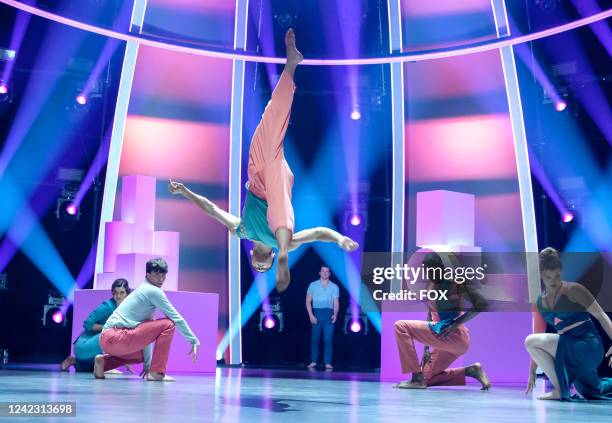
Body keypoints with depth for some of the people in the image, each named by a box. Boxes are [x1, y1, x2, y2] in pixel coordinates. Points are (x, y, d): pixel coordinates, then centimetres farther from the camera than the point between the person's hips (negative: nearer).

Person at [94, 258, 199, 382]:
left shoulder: (144, 290, 24)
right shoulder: (154, 291, -5)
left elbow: (146, 331, 25)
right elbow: (176, 318, -5)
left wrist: (147, 363, 26)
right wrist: (194, 341, 3)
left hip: (106, 340, 10)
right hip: (116, 337, -10)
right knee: (168, 324, -9)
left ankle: (104, 362, 12)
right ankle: (156, 372, -10)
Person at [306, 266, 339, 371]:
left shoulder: (334, 287, 9)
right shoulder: (313, 285, 7)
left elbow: (336, 303, 6)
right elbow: (308, 301, 6)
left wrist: (335, 314, -11)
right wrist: (311, 315, -5)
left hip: (329, 314, 0)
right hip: (316, 313, 0)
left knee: (328, 339, -7)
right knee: (315, 339, 4)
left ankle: (328, 363, -4)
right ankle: (313, 362, 14)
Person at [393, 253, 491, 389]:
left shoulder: (456, 282, -9)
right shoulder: (430, 284, 11)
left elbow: (481, 304, -13)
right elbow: (431, 314, 14)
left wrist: (456, 324, -21)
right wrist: (427, 347, 9)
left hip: (455, 336, -9)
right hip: (444, 338, 9)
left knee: (401, 326, -15)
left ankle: (417, 379, -13)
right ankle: (471, 371, 13)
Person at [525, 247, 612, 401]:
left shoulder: (573, 290, -9)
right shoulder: (539, 302, 8)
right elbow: (538, 339, 12)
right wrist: (532, 372, 11)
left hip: (588, 347, -8)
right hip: (570, 350, 8)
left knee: (530, 341, -21)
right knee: (591, 393, 27)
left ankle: (559, 389, -14)